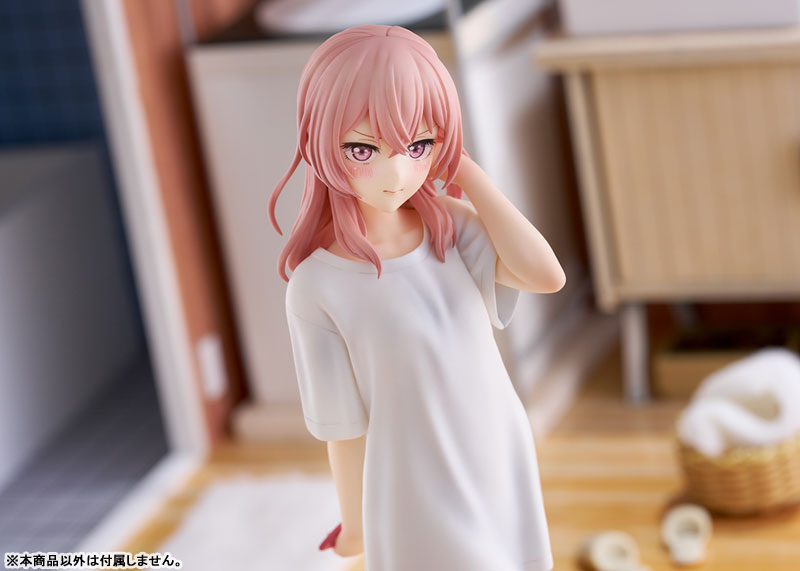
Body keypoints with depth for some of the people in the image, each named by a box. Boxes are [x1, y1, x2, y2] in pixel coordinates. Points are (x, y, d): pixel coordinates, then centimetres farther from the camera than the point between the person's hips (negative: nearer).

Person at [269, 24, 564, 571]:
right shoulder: (318, 287, -19)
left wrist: (466, 170, -16)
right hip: (420, 505, -4)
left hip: (506, 476, 4)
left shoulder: (449, 226, -6)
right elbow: (345, 430, -10)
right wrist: (355, 525, 2)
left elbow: (546, 275, -21)